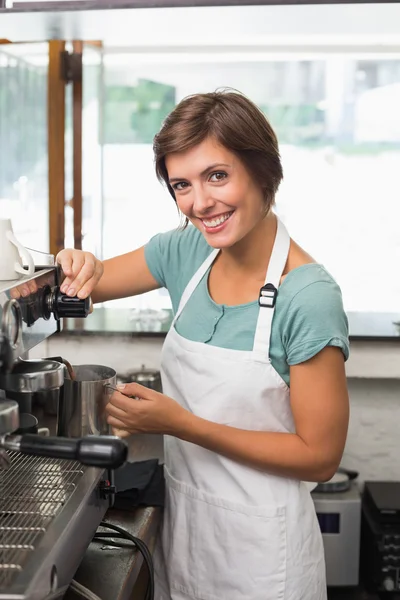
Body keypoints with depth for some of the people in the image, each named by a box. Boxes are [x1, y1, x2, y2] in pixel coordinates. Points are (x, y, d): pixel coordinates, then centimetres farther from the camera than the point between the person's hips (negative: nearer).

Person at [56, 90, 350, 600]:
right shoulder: (186, 251, -6)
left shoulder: (310, 299, -22)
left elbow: (320, 456, -18)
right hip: (181, 518, 5)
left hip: (257, 540, -5)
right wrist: (81, 268, -18)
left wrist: (179, 422, -23)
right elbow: (90, 285, 7)